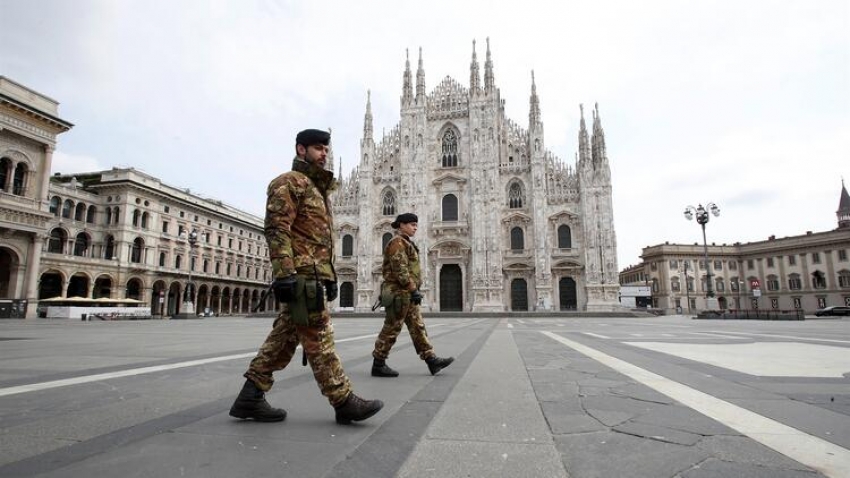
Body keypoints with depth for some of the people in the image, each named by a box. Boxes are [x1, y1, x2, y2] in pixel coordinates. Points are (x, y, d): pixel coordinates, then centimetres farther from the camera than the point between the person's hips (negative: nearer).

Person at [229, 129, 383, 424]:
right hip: (301, 274, -10)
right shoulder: (290, 182, -3)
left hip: (313, 274, 10)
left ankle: (250, 398, 17)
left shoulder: (317, 188, 25)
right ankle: (344, 402, -1)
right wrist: (284, 274, -23)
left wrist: (330, 276, 22)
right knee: (319, 338, -7)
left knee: (284, 337, 10)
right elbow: (276, 229, -15)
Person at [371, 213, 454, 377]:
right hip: (399, 292, -10)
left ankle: (432, 360, 9)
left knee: (418, 327, 7)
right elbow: (400, 270, -20)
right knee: (391, 329, -4)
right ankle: (378, 365, 5)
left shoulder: (406, 243, 22)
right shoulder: (397, 242, -10)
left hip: (406, 294, 10)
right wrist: (413, 290, -21)